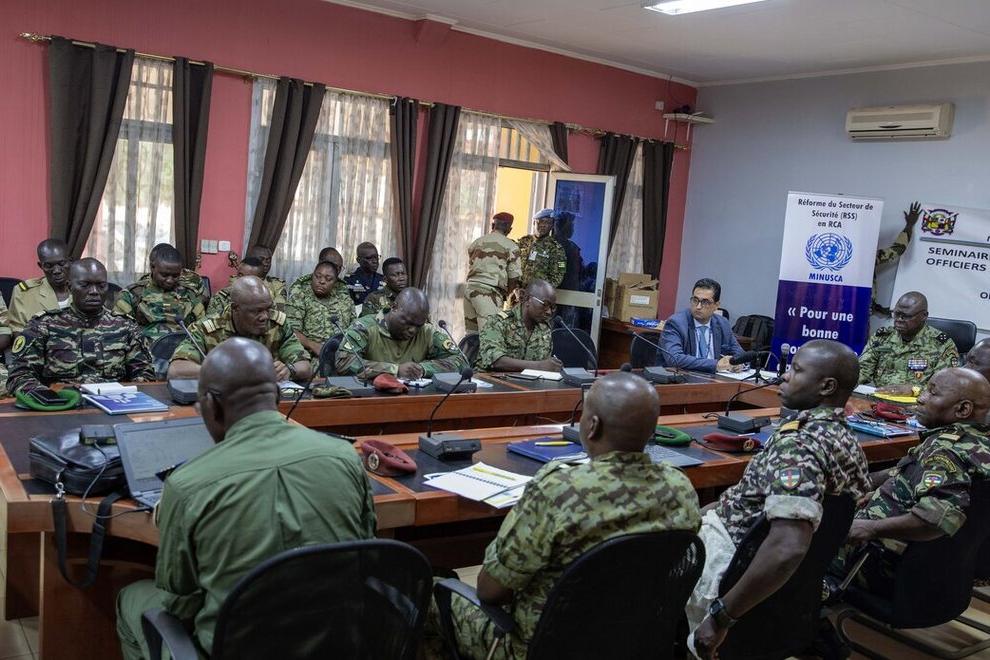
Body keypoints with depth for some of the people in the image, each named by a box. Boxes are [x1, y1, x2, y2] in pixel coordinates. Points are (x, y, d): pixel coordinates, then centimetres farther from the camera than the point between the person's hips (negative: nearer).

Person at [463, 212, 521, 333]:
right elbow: (514, 277, 0)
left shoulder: (476, 242, 16)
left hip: (470, 287, 6)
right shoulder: (511, 246, 1)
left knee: (471, 334, 11)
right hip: (490, 292, -6)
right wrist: (506, 293, 17)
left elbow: (471, 267, 16)